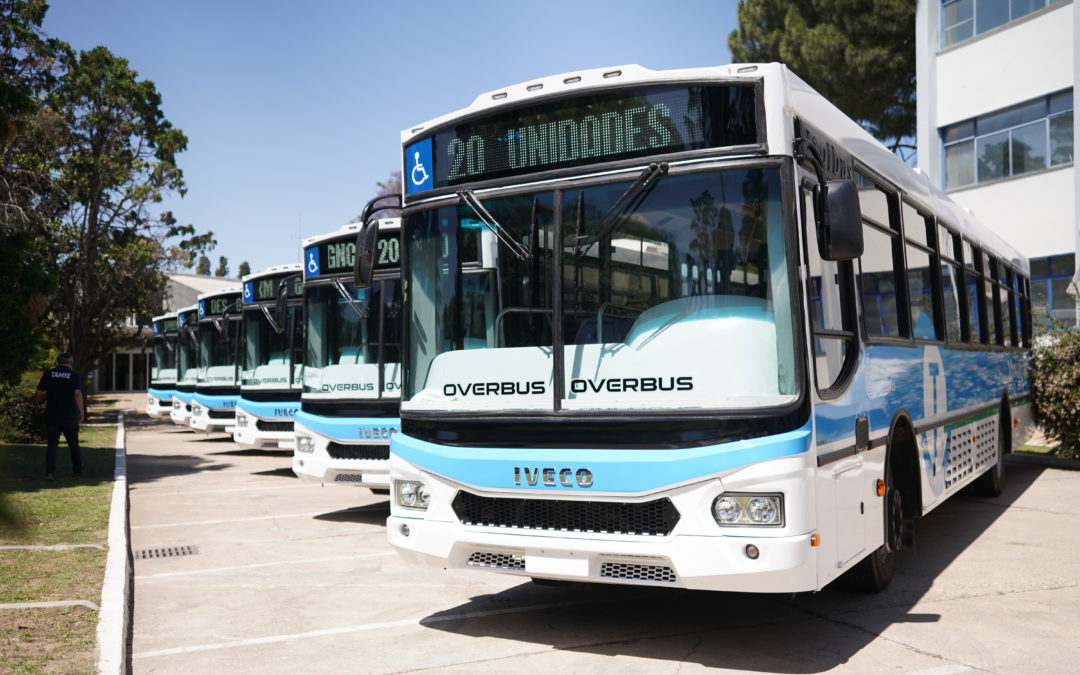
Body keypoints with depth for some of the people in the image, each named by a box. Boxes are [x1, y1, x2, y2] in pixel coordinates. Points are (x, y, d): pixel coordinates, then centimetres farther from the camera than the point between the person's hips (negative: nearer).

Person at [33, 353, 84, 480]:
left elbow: (39, 393, 3)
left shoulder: (48, 374, 3)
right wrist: (81, 412, -12)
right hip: (70, 416, 0)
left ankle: (50, 471, -15)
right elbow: (78, 394, -13)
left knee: (52, 444, 1)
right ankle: (78, 470, 24)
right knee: (73, 444, 14)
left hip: (52, 416, 0)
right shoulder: (74, 376, -1)